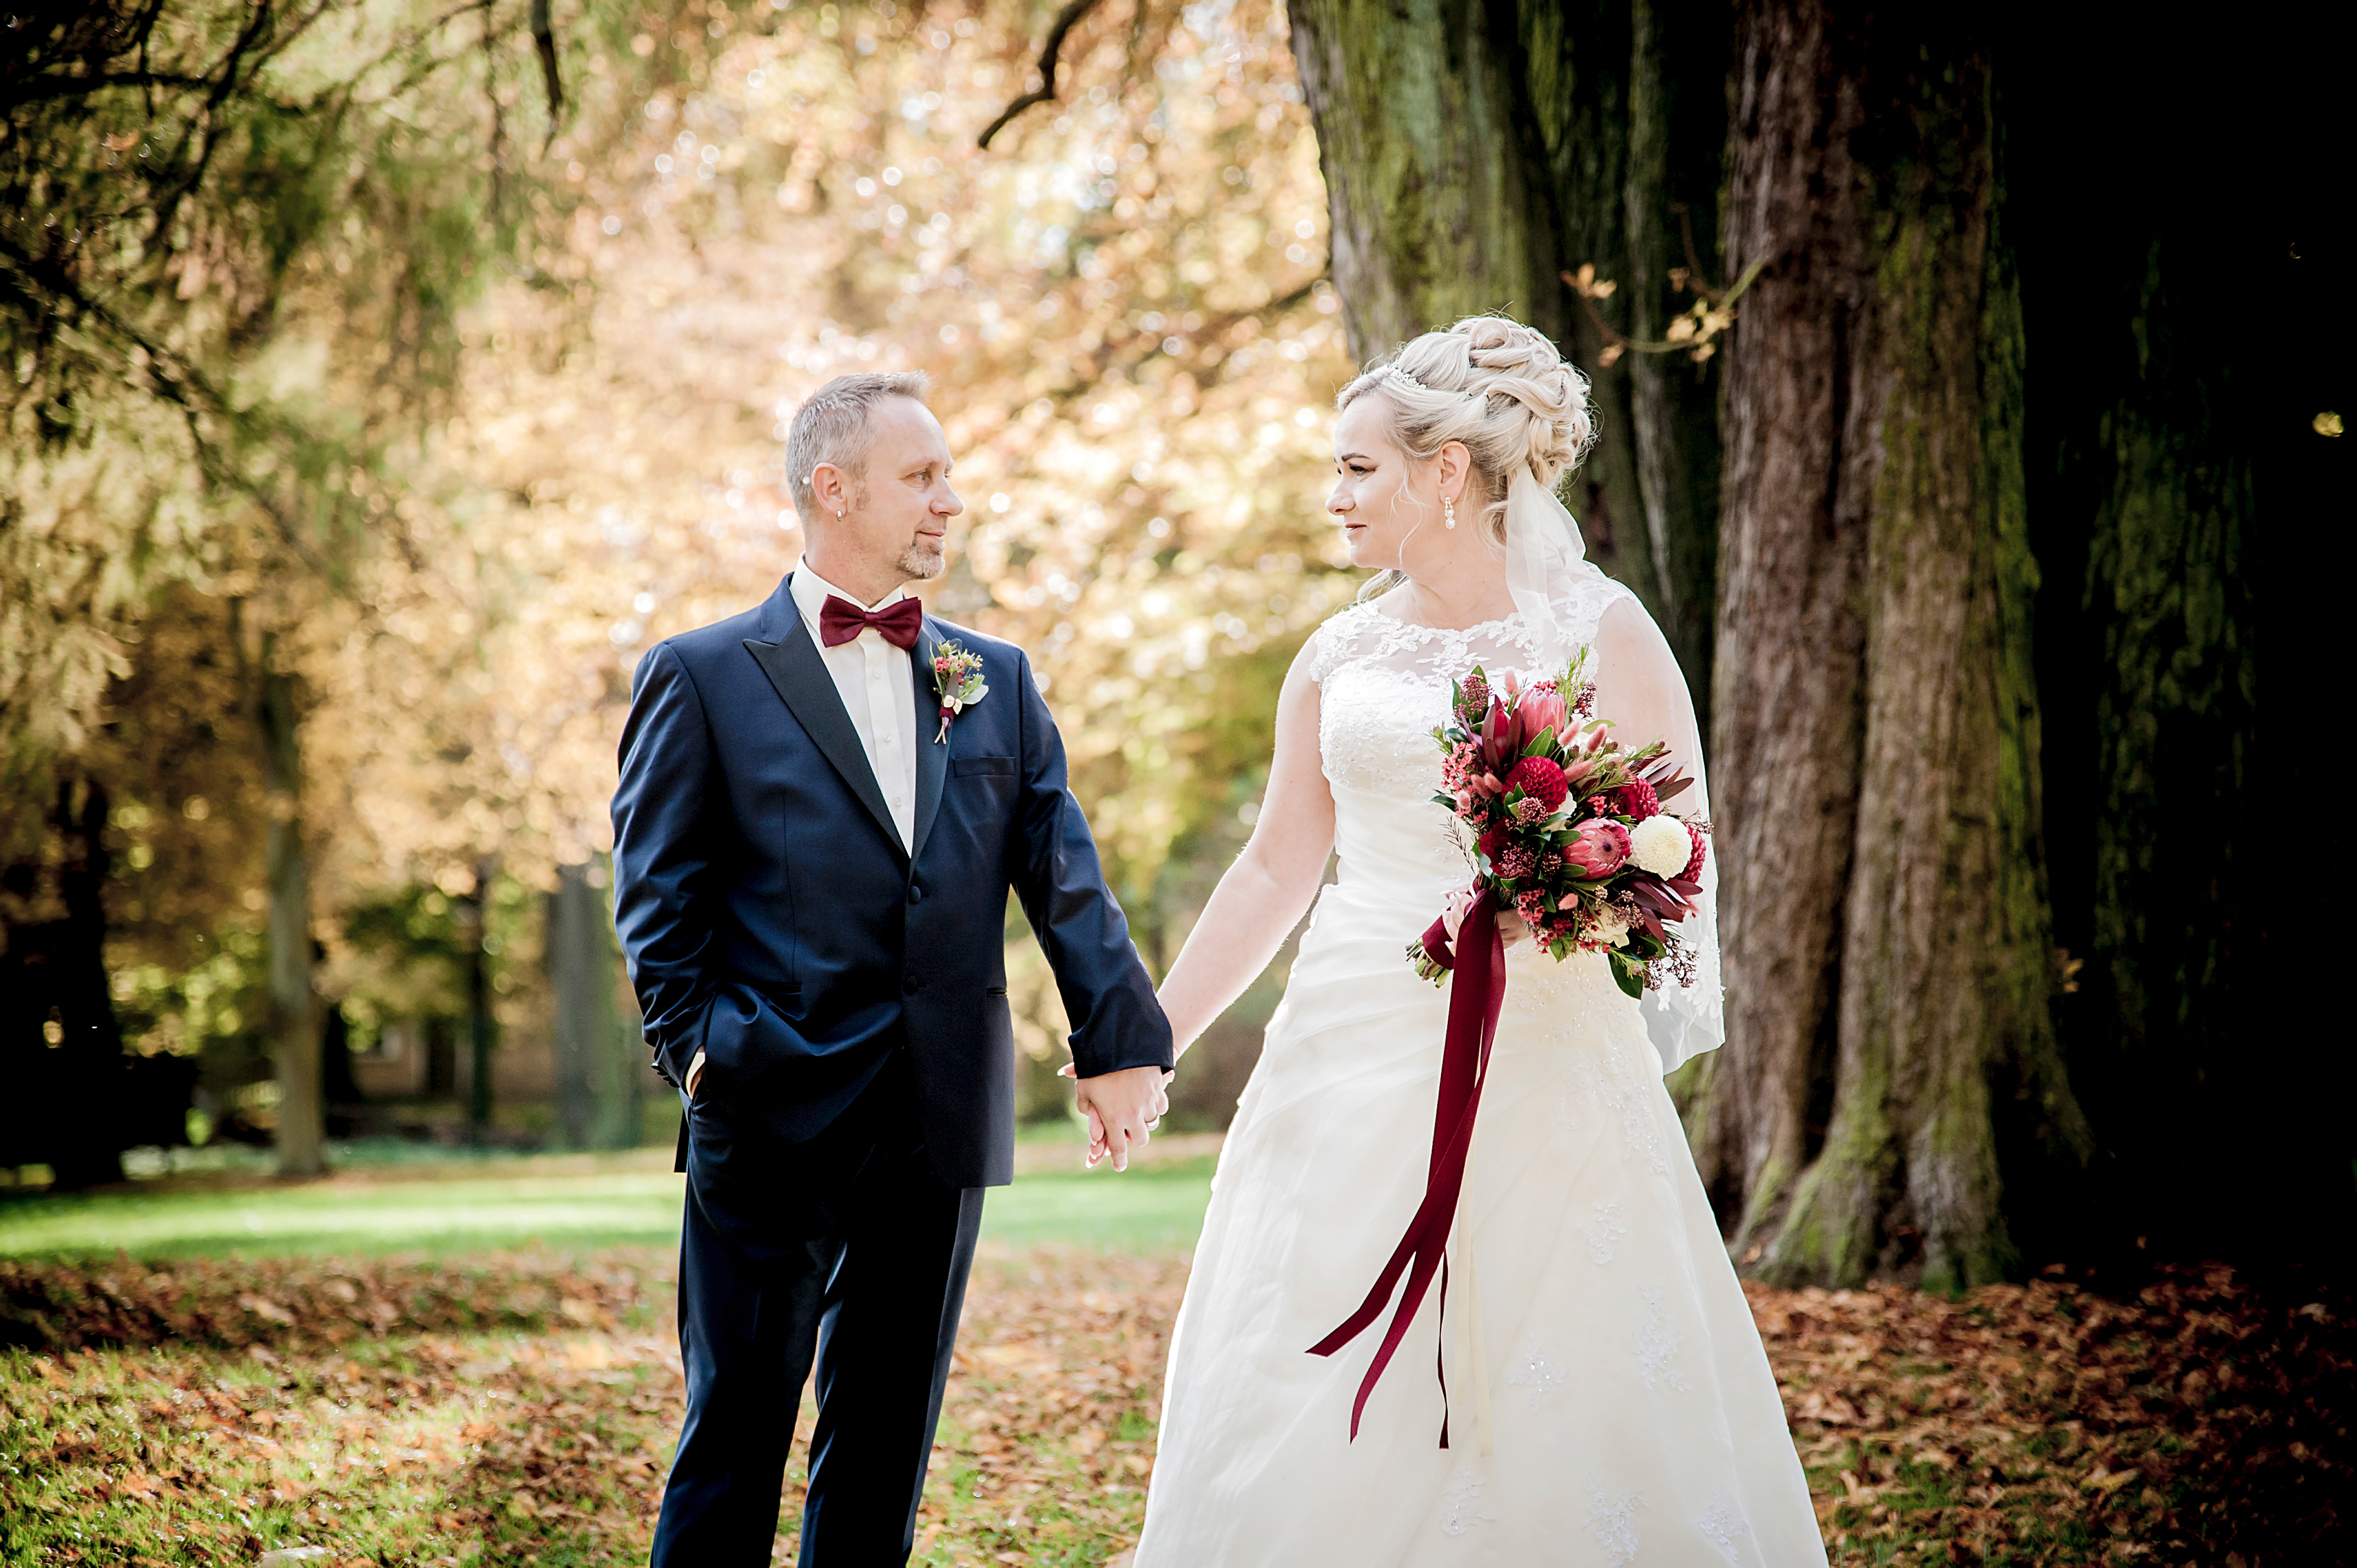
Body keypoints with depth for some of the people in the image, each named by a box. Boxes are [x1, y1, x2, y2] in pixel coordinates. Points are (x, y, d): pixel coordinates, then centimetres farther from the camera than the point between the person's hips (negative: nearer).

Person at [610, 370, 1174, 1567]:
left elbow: (1065, 877, 5)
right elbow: (659, 898, 0)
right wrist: (697, 1051, -10)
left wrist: (1120, 1042, -6)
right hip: (774, 1117, -4)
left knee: (886, 1446, 11)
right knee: (736, 1436, 2)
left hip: (943, 1128, 4)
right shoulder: (701, 676, 1)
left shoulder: (996, 683, 13)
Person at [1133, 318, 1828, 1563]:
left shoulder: (1598, 631, -2)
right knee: (1320, 1426, 2)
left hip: (1543, 1066, -4)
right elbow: (1277, 867, 15)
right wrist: (1150, 1041, 13)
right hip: (1353, 1057, 4)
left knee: (1565, 1399, -3)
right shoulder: (1339, 654, 10)